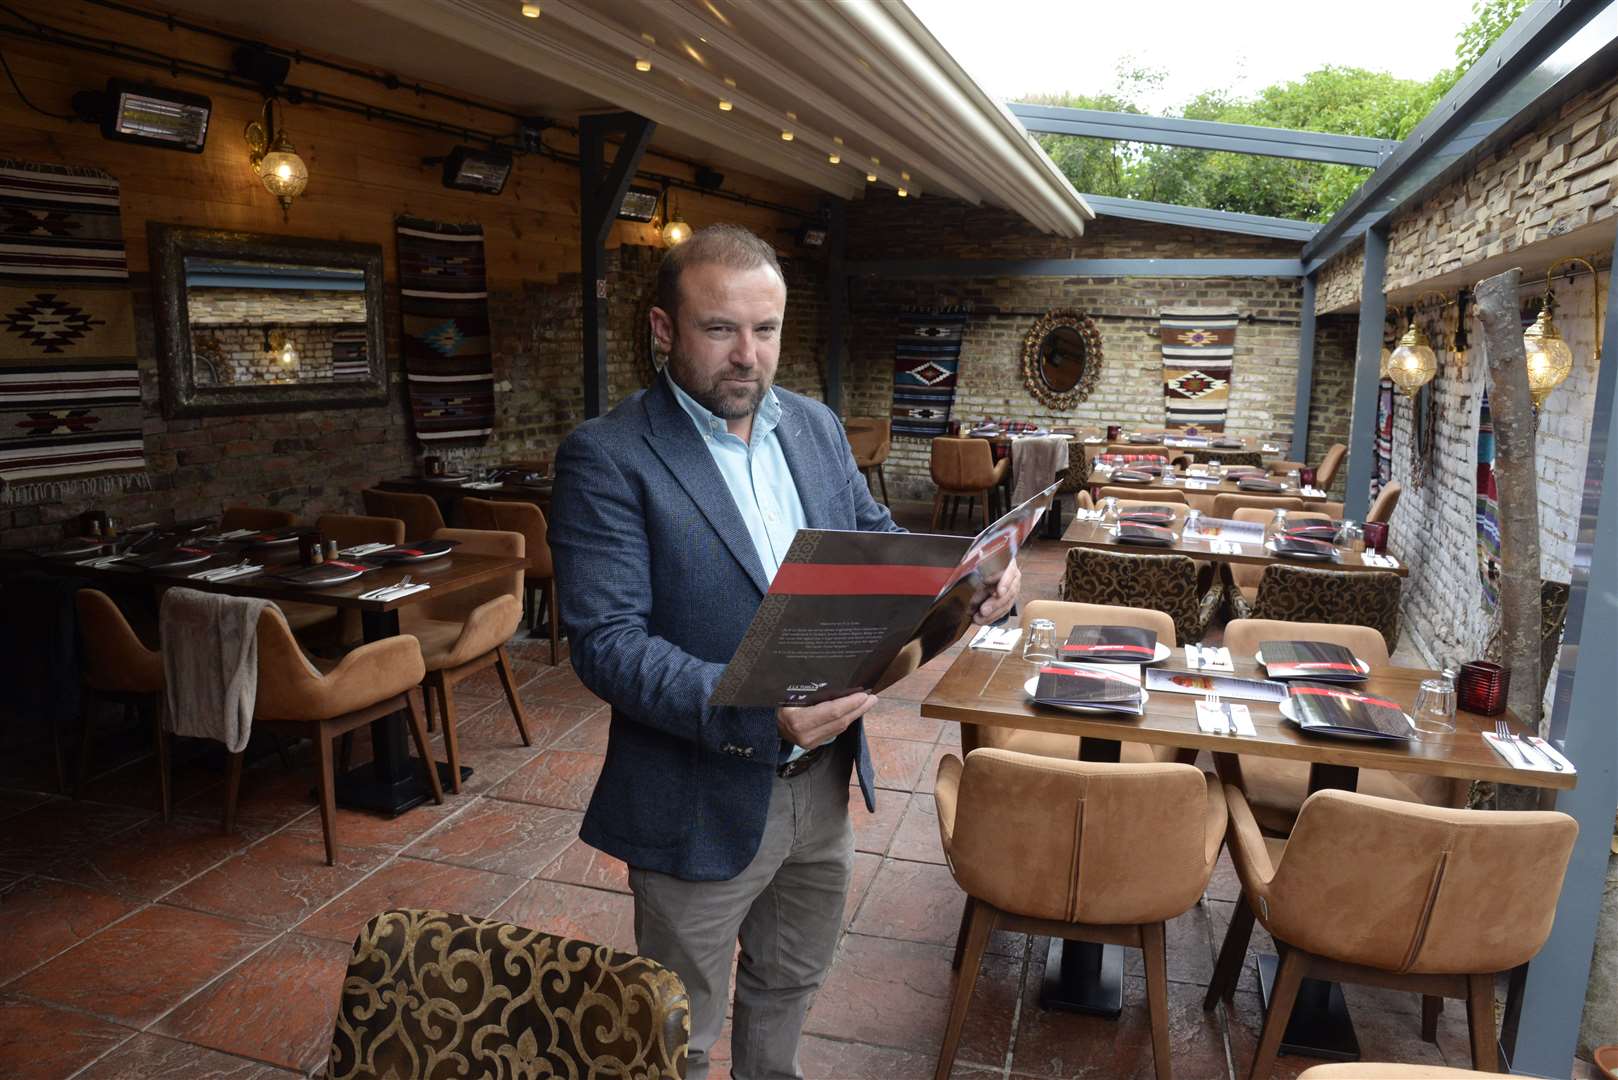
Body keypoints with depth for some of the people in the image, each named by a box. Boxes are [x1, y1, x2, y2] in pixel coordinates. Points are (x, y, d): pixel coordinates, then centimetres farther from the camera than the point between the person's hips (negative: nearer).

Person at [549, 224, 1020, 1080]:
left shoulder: (816, 425, 3)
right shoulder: (606, 456, -16)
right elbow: (606, 642, -22)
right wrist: (753, 713, -34)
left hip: (825, 778, 6)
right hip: (703, 801, -5)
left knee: (789, 983, 29)